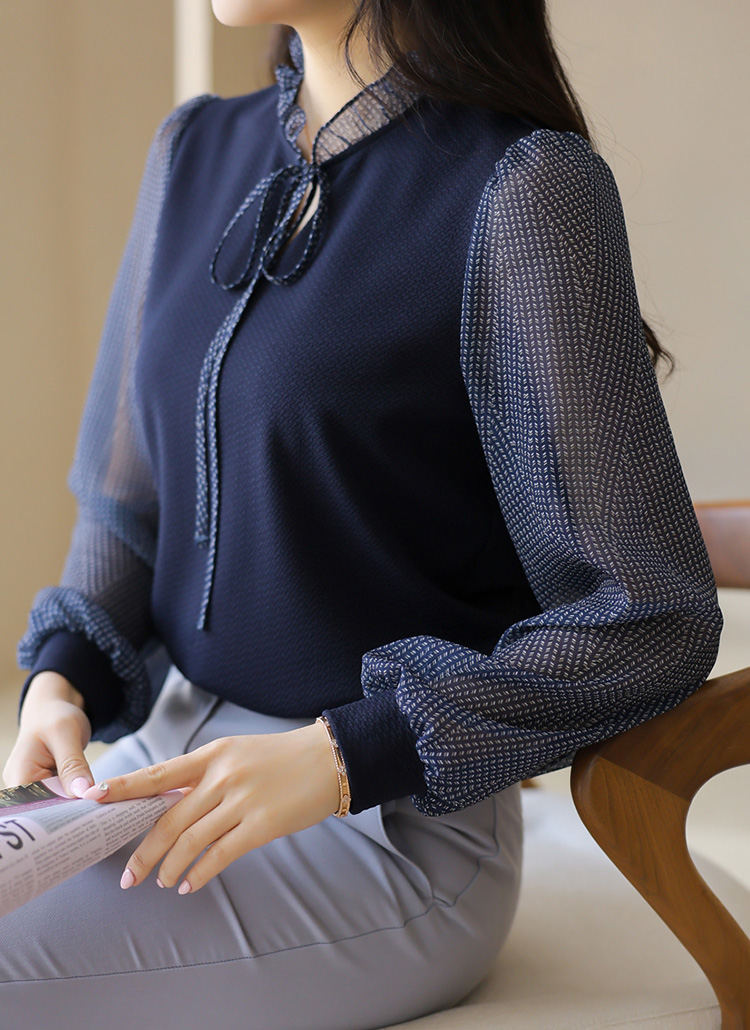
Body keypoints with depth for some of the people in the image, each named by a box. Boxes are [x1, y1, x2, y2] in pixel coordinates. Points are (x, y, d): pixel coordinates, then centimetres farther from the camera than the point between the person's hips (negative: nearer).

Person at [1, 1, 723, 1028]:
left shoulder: (525, 188, -14)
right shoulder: (196, 148, 8)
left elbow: (655, 621, -14)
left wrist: (342, 755, -21)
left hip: (392, 821, -6)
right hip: (172, 751, 7)